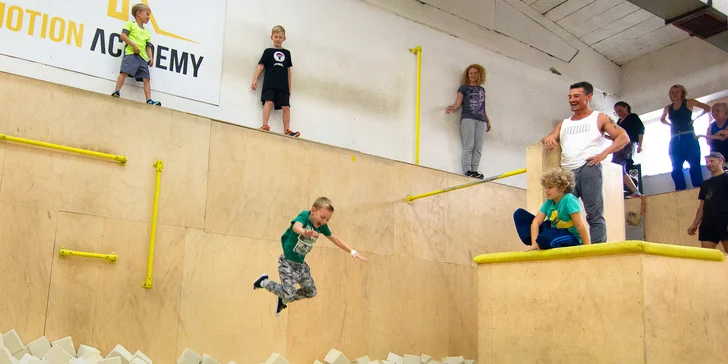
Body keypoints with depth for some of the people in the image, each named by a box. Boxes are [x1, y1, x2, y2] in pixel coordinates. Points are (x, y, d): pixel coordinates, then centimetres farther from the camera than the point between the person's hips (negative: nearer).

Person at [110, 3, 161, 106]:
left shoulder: (147, 32, 29)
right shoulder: (131, 24, 12)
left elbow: (148, 46, 22)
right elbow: (123, 36, -2)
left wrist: (151, 58, 7)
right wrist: (133, 45, -13)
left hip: (143, 57, 6)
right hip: (131, 53, -5)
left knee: (146, 78, -4)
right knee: (125, 72, -22)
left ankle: (149, 100, -11)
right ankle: (117, 92, -27)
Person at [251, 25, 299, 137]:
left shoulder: (286, 53, 18)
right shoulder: (268, 51, 12)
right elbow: (260, 65, 6)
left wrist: (289, 87, 16)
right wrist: (255, 80, -6)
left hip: (283, 85, 3)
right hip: (269, 83, -3)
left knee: (286, 107, -4)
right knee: (269, 102, -20)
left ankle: (287, 131, -4)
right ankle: (265, 126, -26)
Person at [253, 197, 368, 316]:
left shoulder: (322, 226, -4)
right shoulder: (304, 216, -23)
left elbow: (335, 239, 9)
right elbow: (296, 226, -47)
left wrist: (353, 252, 6)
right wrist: (305, 232, -70)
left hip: (301, 263, 7)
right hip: (287, 262, -7)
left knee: (310, 292, 14)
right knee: (289, 295, -15)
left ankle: (283, 299, 34)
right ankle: (264, 281, 9)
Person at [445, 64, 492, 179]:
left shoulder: (482, 89, 26)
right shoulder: (464, 87, 14)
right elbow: (458, 103, 2)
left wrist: (488, 121, 20)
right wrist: (451, 108, -19)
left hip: (481, 120, 4)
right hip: (467, 118, -4)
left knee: (478, 147, -7)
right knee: (469, 146, -14)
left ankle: (474, 170, -9)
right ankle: (467, 171, -18)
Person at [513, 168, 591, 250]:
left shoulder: (569, 200, -20)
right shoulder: (549, 202, 0)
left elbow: (579, 225, -22)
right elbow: (536, 222, -8)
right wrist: (534, 244, -21)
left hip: (571, 238, -8)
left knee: (544, 238, -43)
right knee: (519, 213, -1)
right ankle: (538, 245, -11)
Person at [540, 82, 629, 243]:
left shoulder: (599, 118, 15)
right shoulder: (563, 124, 28)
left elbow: (623, 137, 6)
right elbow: (550, 139, 19)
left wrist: (604, 153, -9)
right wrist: (546, 139, -6)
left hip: (588, 168, -4)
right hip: (566, 172, 4)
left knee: (594, 214, -9)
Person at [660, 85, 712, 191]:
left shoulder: (689, 102, 5)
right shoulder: (668, 108, 15)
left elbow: (707, 108, 6)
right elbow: (662, 120, 33)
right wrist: (670, 124, 15)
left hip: (688, 137, -4)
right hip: (674, 139, 4)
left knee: (694, 164, -10)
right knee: (676, 167, -1)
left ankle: (698, 188, -10)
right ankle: (680, 190, 0)